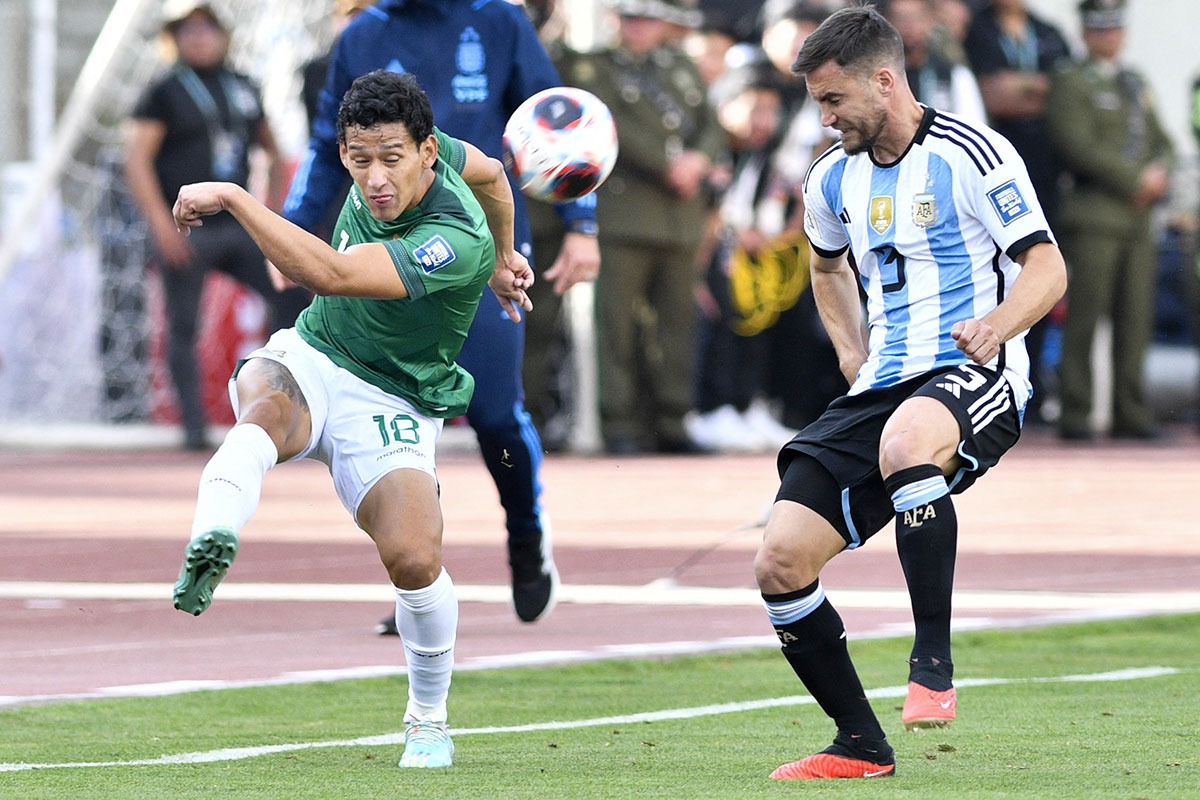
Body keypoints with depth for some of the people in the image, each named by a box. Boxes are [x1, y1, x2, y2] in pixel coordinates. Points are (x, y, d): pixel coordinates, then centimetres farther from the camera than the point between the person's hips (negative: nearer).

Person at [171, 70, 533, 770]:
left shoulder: (455, 243, -29)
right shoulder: (396, 159, -6)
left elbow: (327, 273, -41)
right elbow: (491, 172, 18)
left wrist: (231, 196, -38)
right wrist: (503, 257, 37)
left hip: (391, 407, -5)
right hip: (309, 358, 5)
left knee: (415, 559, -24)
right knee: (265, 400, -34)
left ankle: (429, 723, 5)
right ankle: (211, 542, -66)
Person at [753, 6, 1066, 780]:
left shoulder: (971, 154, -6)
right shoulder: (834, 179, 14)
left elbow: (1047, 268, -9)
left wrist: (998, 324, -28)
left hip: (972, 376, -7)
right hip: (880, 389, 7)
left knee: (905, 442, -43)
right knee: (780, 564, -7)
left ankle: (933, 664, -36)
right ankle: (861, 745, 9)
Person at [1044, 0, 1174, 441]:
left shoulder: (1136, 85, 22)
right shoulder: (1070, 85, -1)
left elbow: (1161, 143, 21)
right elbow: (1079, 147, -13)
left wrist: (1159, 173, -2)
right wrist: (1136, 178, -14)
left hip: (1137, 218, 7)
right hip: (1094, 217, -7)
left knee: (1136, 319, 4)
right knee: (1084, 318, -8)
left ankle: (1131, 414, 7)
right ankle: (1075, 416, -6)